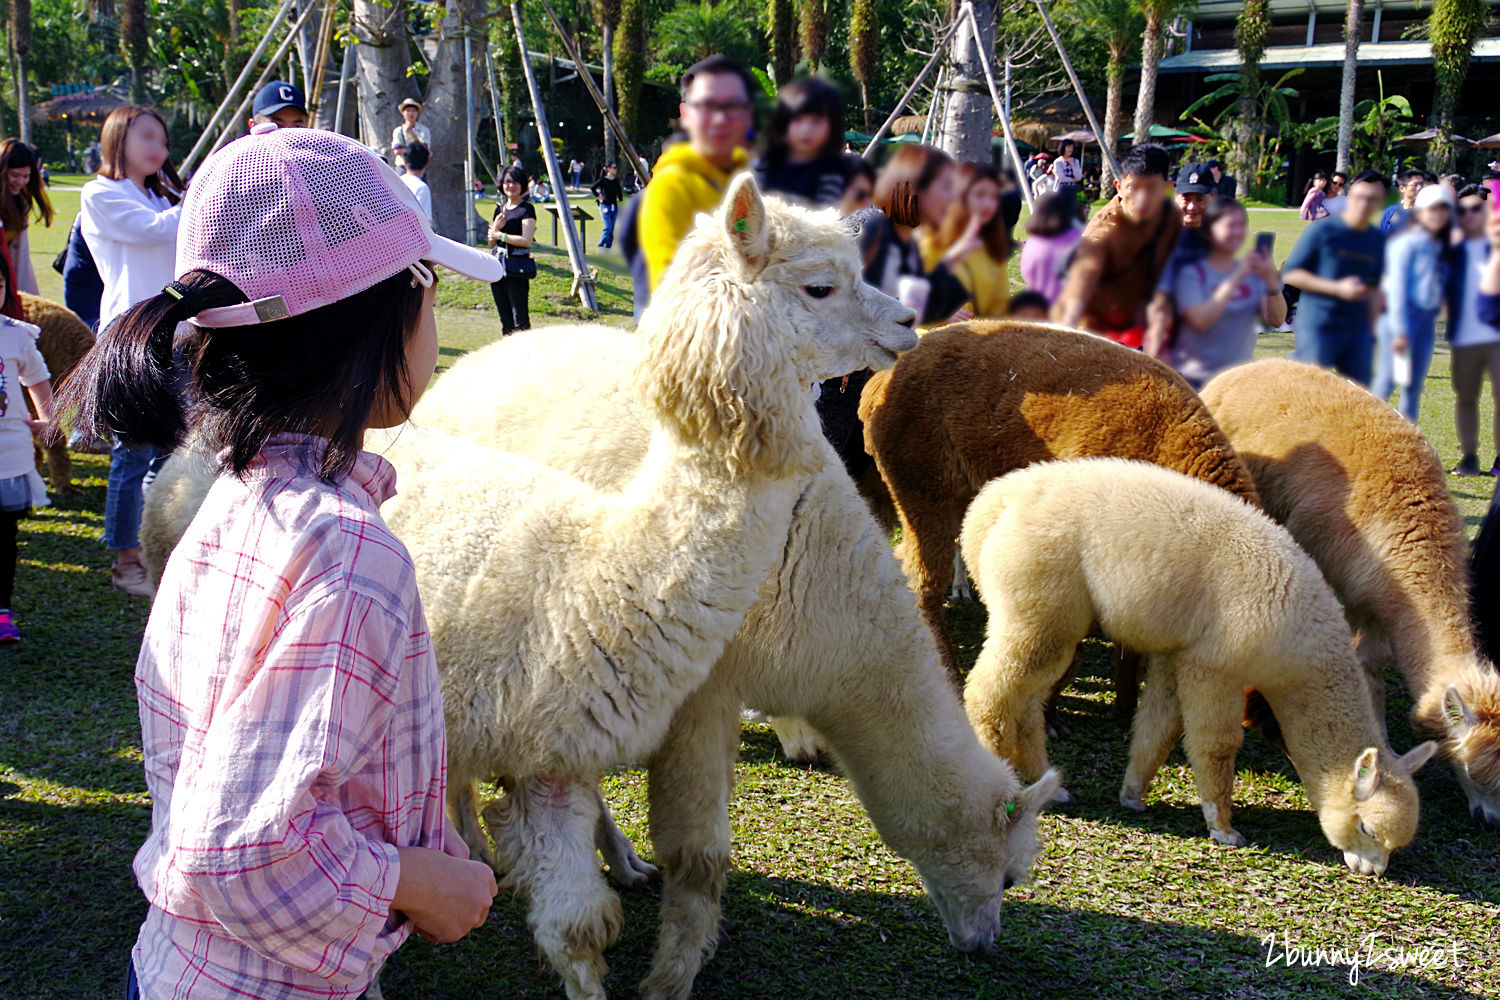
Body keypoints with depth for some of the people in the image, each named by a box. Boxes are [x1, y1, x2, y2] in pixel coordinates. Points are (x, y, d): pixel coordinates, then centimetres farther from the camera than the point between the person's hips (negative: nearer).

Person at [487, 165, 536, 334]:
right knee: (505, 319, 10)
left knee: (520, 320, -9)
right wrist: (495, 228, -4)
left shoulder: (526, 209, -5)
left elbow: (526, 240, -16)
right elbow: (491, 244, 16)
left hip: (517, 268, -7)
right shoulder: (499, 209, 15)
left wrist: (500, 235, -9)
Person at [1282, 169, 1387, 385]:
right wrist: (1337, 288, -16)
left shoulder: (1378, 240, 12)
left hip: (1357, 329, 6)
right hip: (1316, 327, -6)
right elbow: (1291, 274, -8)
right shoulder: (1321, 231, -7)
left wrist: (1371, 332, 16)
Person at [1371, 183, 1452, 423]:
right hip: (1400, 318, -7)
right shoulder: (1408, 243, -9)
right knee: (1387, 381, -5)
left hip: (1427, 319, 7)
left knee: (1415, 385, 9)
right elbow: (1397, 286, -13)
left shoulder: (1441, 247, 13)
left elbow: (1440, 286, 17)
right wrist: (1399, 330, -16)